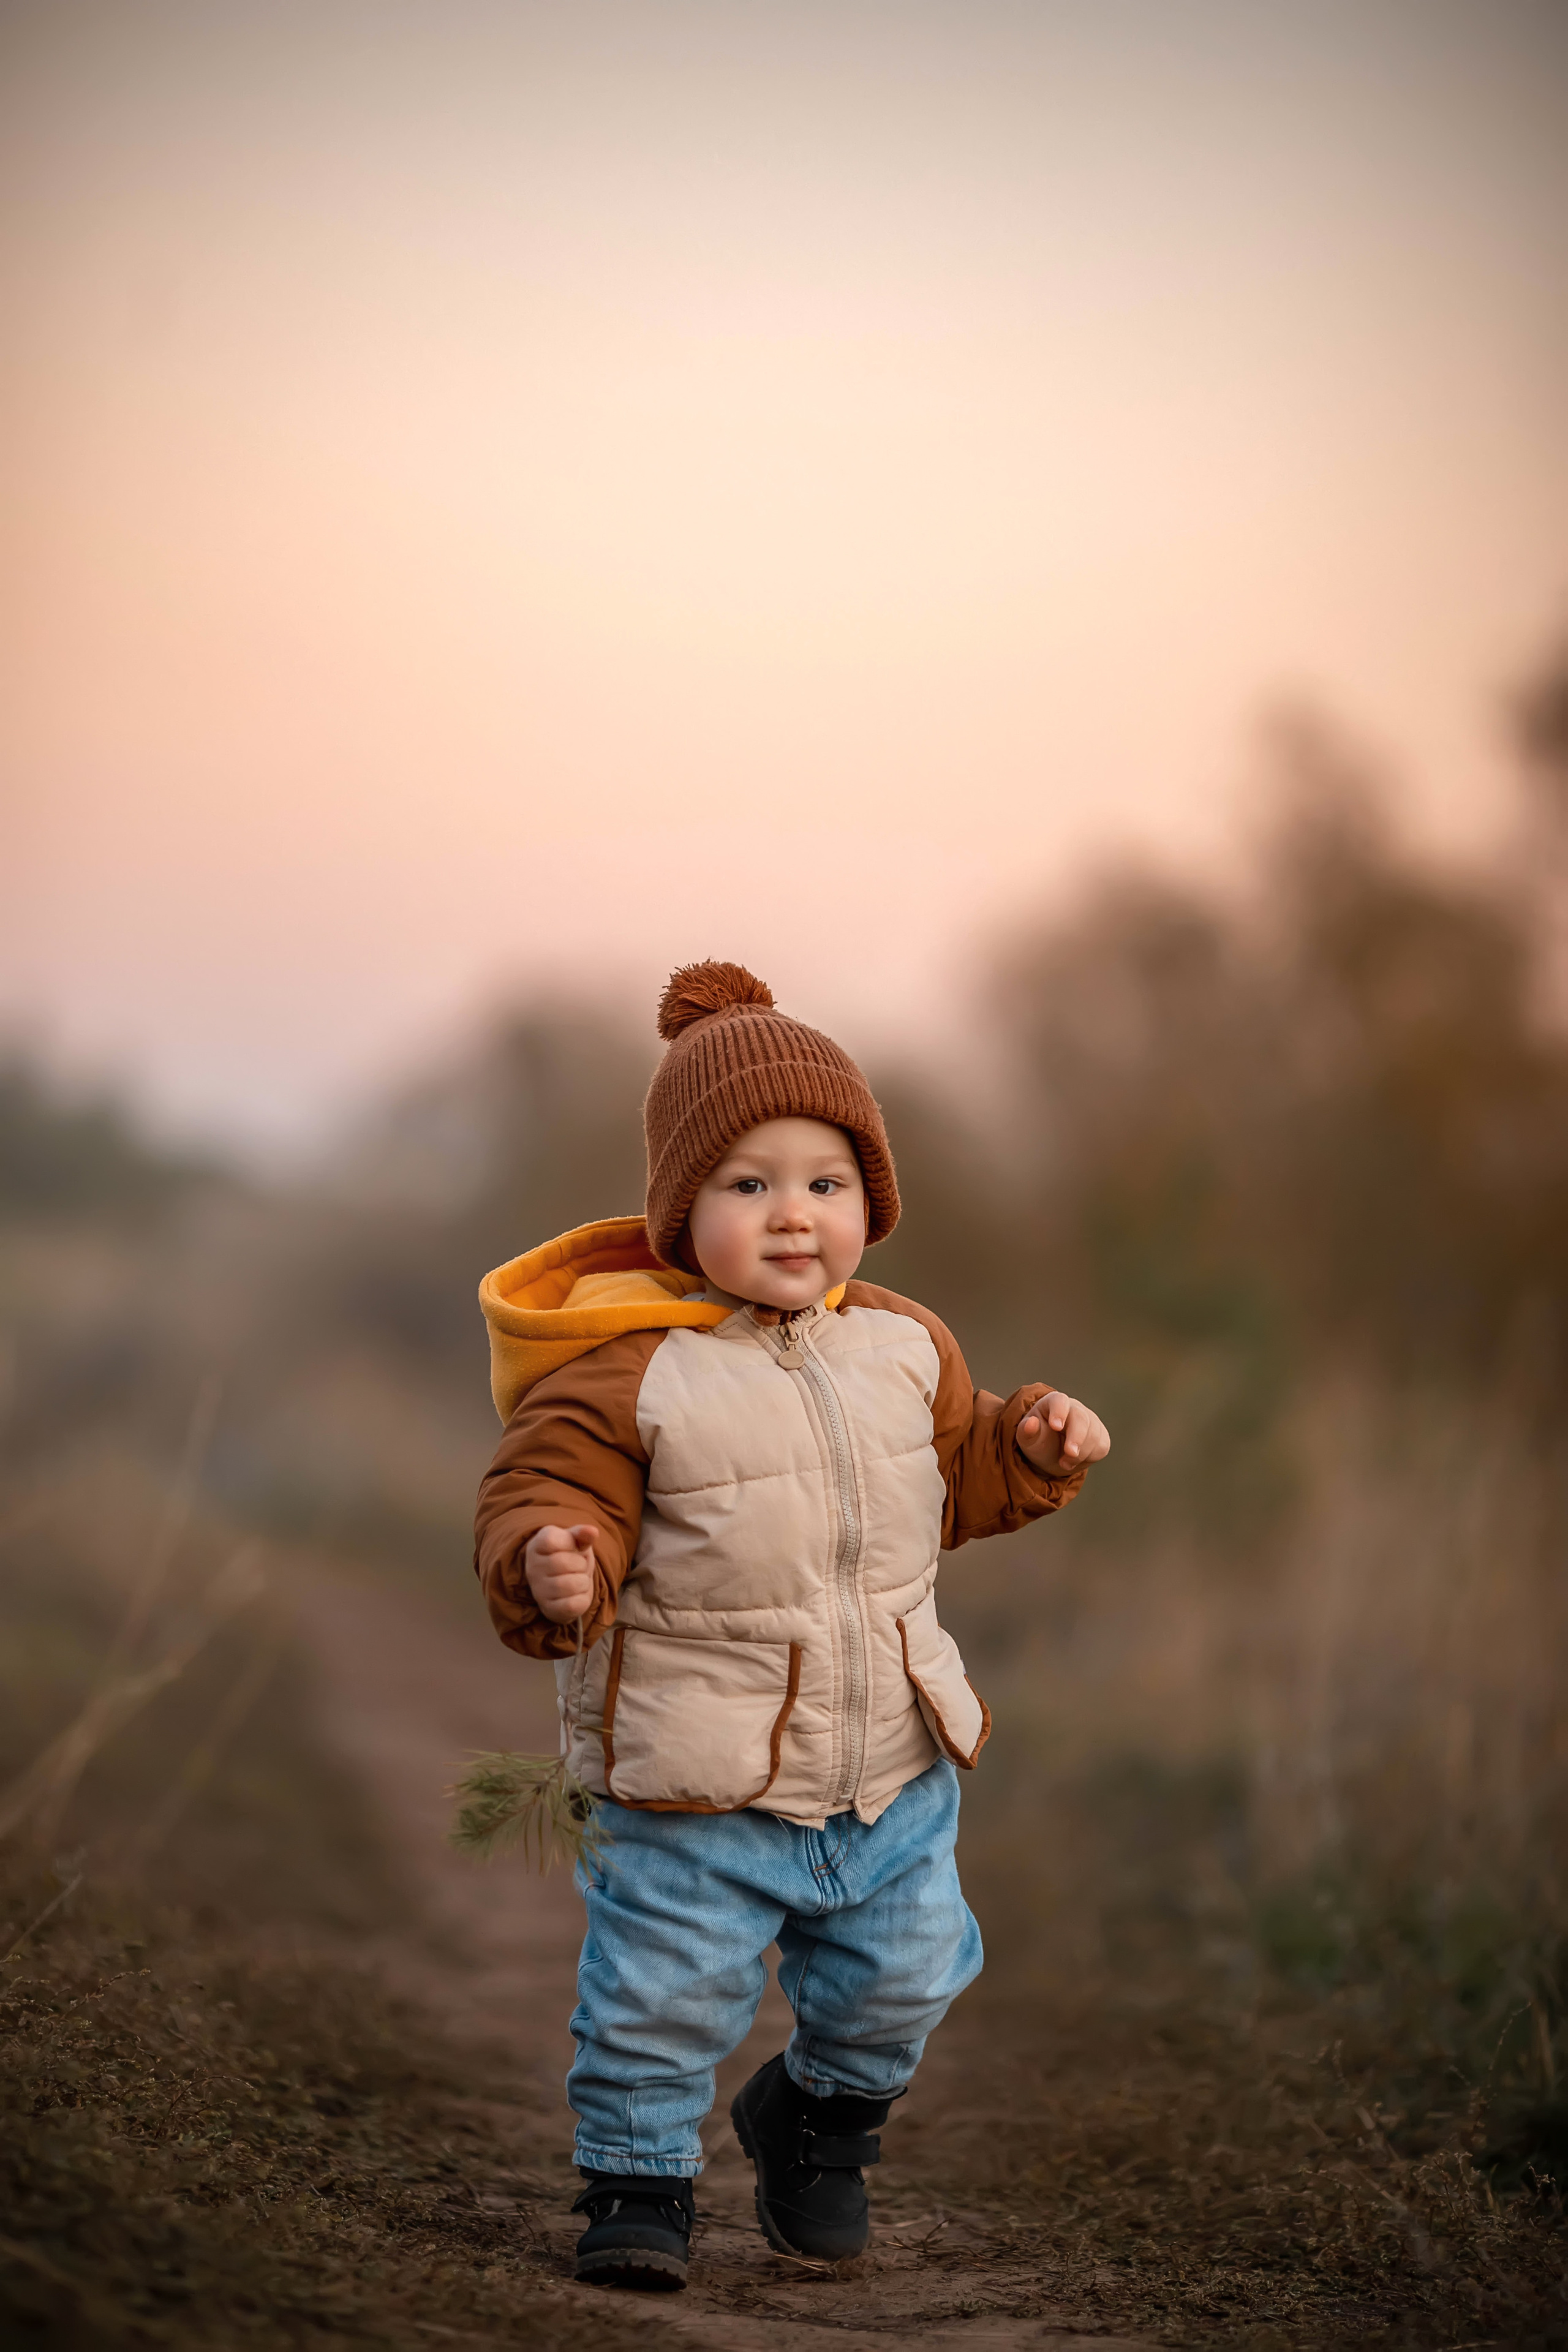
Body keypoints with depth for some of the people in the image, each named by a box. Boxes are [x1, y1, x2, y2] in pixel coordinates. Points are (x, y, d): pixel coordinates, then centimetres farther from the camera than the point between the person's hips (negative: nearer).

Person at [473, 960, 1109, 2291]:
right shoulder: (624, 1375, -17)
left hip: (893, 1778, 5)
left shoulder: (901, 1347, 3)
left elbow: (955, 1475, 18)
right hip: (694, 1797, -5)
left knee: (899, 1981, 19)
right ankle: (640, 2177, 23)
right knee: (662, 1998, -1)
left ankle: (823, 2117, 47)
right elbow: (544, 1495, -18)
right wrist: (552, 1566, -40)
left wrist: (1032, 1447, 0)